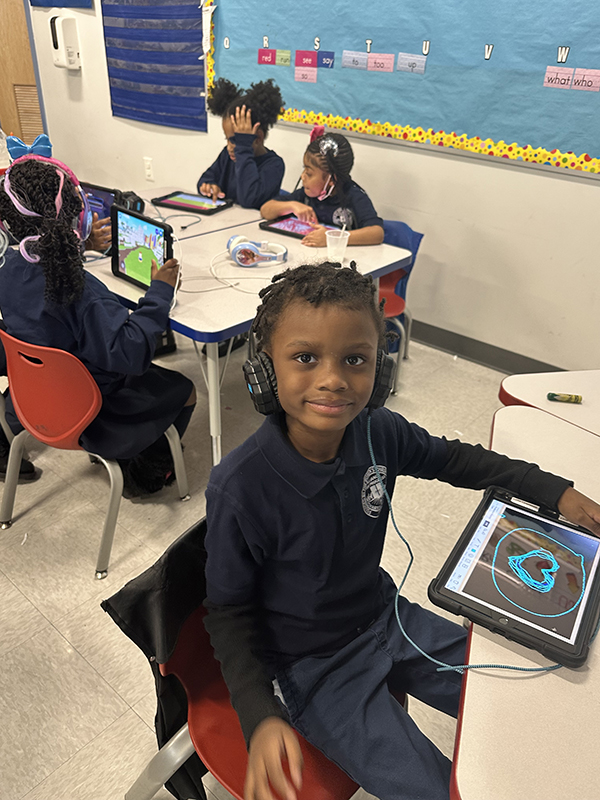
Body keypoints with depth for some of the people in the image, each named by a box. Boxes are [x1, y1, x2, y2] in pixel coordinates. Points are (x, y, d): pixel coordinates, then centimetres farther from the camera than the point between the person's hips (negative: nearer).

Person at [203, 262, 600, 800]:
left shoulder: (377, 431, -16)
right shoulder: (240, 488, -30)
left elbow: (451, 458, 5)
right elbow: (229, 611, -15)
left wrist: (556, 491, 2)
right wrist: (260, 718, -25)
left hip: (384, 617, 5)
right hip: (313, 665, -5)